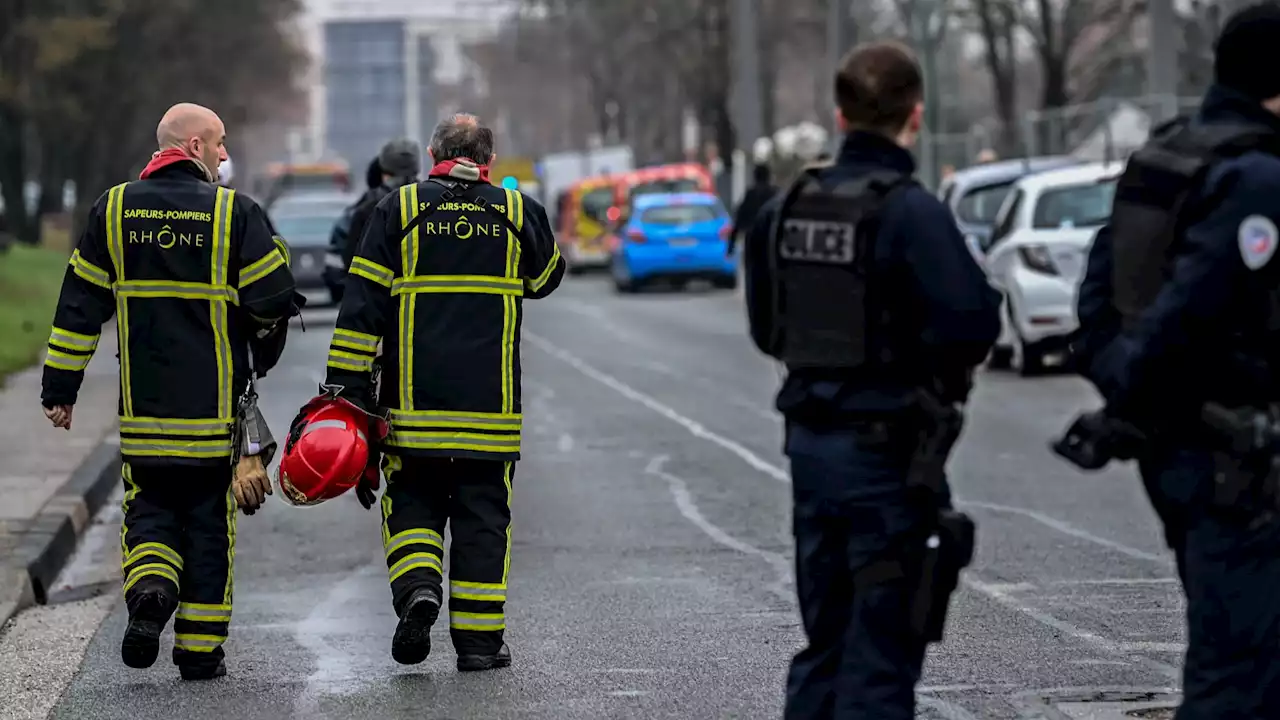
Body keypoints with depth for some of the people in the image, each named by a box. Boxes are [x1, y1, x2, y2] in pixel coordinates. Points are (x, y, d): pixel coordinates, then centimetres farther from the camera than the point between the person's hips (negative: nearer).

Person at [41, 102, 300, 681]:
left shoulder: (113, 210, 4)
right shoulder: (235, 213, -6)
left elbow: (80, 306, 5)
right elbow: (273, 301, -6)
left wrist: (60, 388, 10)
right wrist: (261, 355, 16)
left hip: (142, 406, 2)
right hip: (216, 409, -2)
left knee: (149, 508, 13)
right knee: (209, 522, 8)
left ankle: (149, 589, -16)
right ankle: (200, 650, 10)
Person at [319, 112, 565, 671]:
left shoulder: (398, 210, 1)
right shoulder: (518, 213, 5)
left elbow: (363, 303, -3)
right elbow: (546, 279, 24)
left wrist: (346, 384, -2)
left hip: (413, 402, -1)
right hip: (492, 407, 1)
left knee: (412, 502, 12)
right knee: (482, 516, 6)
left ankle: (417, 584, -13)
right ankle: (478, 638, 5)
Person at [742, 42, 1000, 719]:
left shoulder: (787, 208, 5)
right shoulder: (911, 211, -17)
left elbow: (766, 327, 13)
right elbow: (971, 323, -23)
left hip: (810, 441, 7)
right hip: (888, 452, -7)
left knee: (824, 641, 17)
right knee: (881, 651, -1)